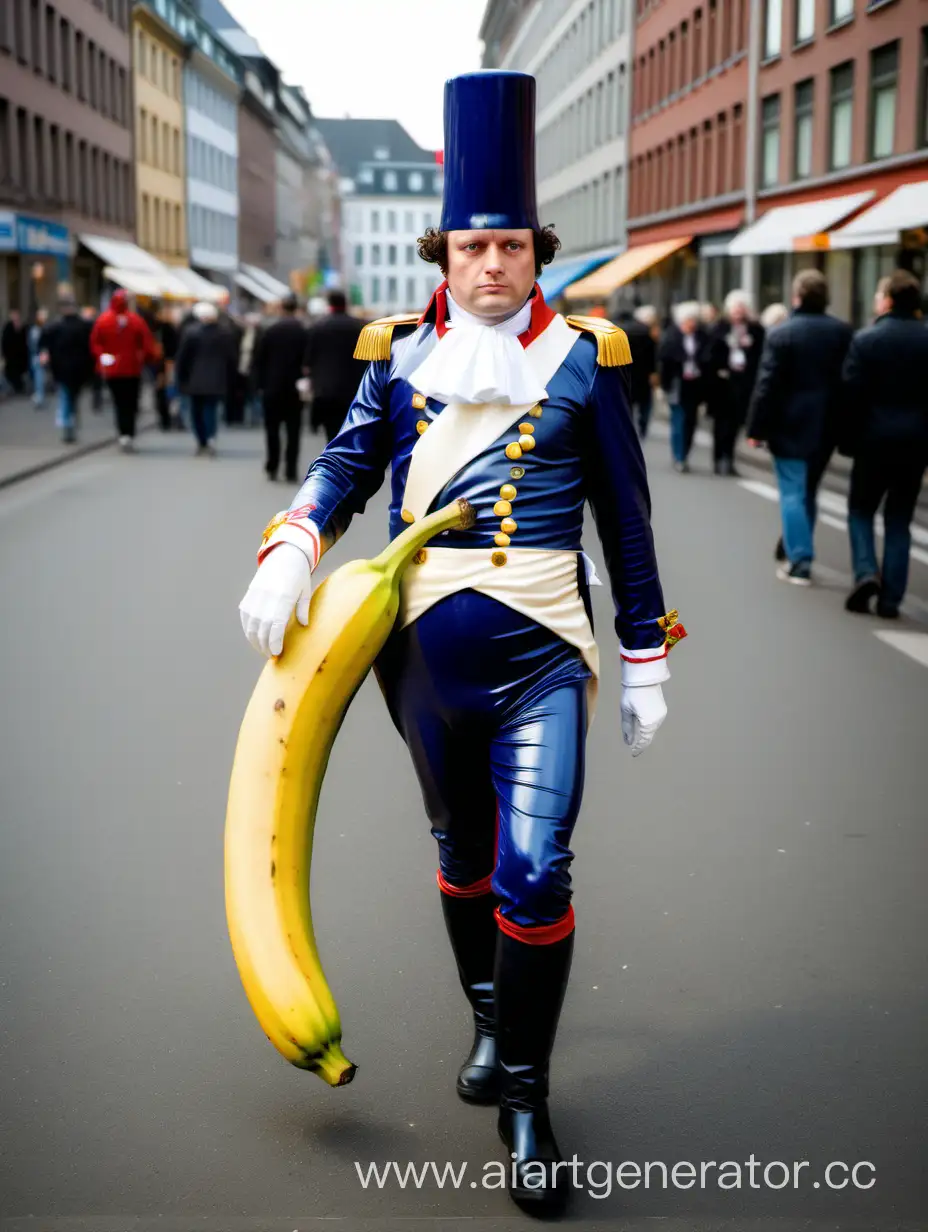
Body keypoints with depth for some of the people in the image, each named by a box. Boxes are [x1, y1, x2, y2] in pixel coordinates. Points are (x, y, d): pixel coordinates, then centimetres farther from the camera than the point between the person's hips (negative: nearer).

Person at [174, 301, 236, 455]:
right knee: (211, 408, 5)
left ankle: (202, 443, 10)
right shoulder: (226, 333, 0)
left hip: (195, 380, -1)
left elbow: (182, 357, -4)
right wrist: (229, 379, 11)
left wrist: (181, 379, 5)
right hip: (217, 381, 1)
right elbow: (231, 358, 3)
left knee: (197, 411, 10)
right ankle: (211, 437, -19)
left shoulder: (190, 332, -7)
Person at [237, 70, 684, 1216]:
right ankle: (489, 1020, 41)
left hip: (541, 646, -2)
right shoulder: (401, 354, 6)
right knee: (461, 847, 18)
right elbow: (347, 463, 3)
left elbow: (625, 516, 5)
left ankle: (524, 1100, 8)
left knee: (534, 870, -9)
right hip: (425, 640, 3)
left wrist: (646, 659, 5)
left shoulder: (583, 357, 1)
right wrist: (291, 550, -18)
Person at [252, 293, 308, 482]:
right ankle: (291, 471, 0)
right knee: (293, 431, 3)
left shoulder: (270, 331, -3)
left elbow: (259, 360, -2)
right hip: (296, 387, 0)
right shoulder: (305, 332, -5)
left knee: (272, 428, 11)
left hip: (273, 387, 0)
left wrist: (260, 384, 5)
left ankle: (272, 467, 9)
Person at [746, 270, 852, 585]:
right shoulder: (844, 332, 2)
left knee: (792, 494, 0)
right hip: (825, 428, 5)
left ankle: (800, 563, -4)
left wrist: (757, 428, -7)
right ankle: (798, 552, 24)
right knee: (808, 492, 17)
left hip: (789, 427, -5)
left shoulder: (781, 334, -11)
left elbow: (767, 385, -12)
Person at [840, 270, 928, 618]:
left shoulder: (865, 339, -7)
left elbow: (852, 394, -9)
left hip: (874, 440, -2)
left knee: (860, 510, 14)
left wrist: (846, 439, 0)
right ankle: (890, 597, 6)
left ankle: (866, 571, -8)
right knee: (899, 520, 9)